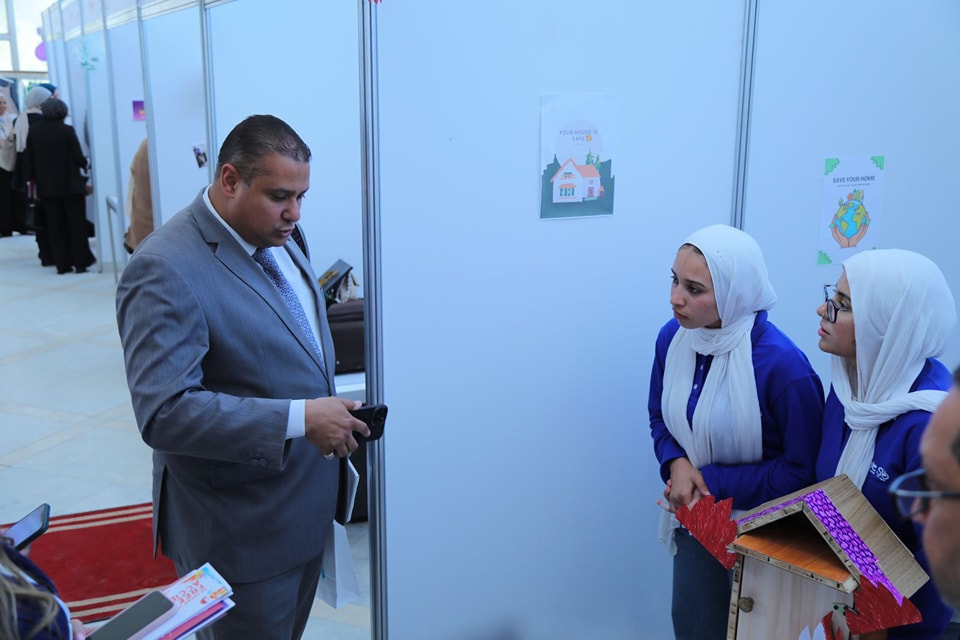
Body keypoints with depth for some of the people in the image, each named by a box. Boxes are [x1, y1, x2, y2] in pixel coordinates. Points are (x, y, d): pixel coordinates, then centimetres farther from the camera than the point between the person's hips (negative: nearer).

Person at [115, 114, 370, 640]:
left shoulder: (277, 237, 3)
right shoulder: (164, 270, -24)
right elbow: (163, 413, -30)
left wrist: (330, 413, 5)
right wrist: (300, 419, -32)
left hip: (307, 506, 8)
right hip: (242, 532, -8)